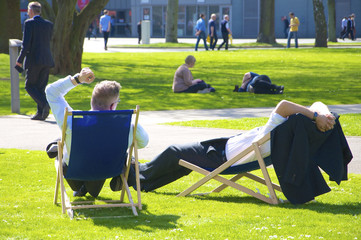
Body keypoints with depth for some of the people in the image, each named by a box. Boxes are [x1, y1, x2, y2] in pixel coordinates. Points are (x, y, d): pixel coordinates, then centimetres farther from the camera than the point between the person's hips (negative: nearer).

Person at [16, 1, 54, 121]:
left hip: (33, 60, -6)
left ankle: (44, 103, -16)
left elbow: (26, 44, -14)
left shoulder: (29, 23, -8)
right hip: (47, 60, 6)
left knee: (30, 86, 4)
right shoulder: (49, 24, 9)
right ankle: (41, 113, 6)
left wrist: (20, 59, -6)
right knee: (41, 87, 11)